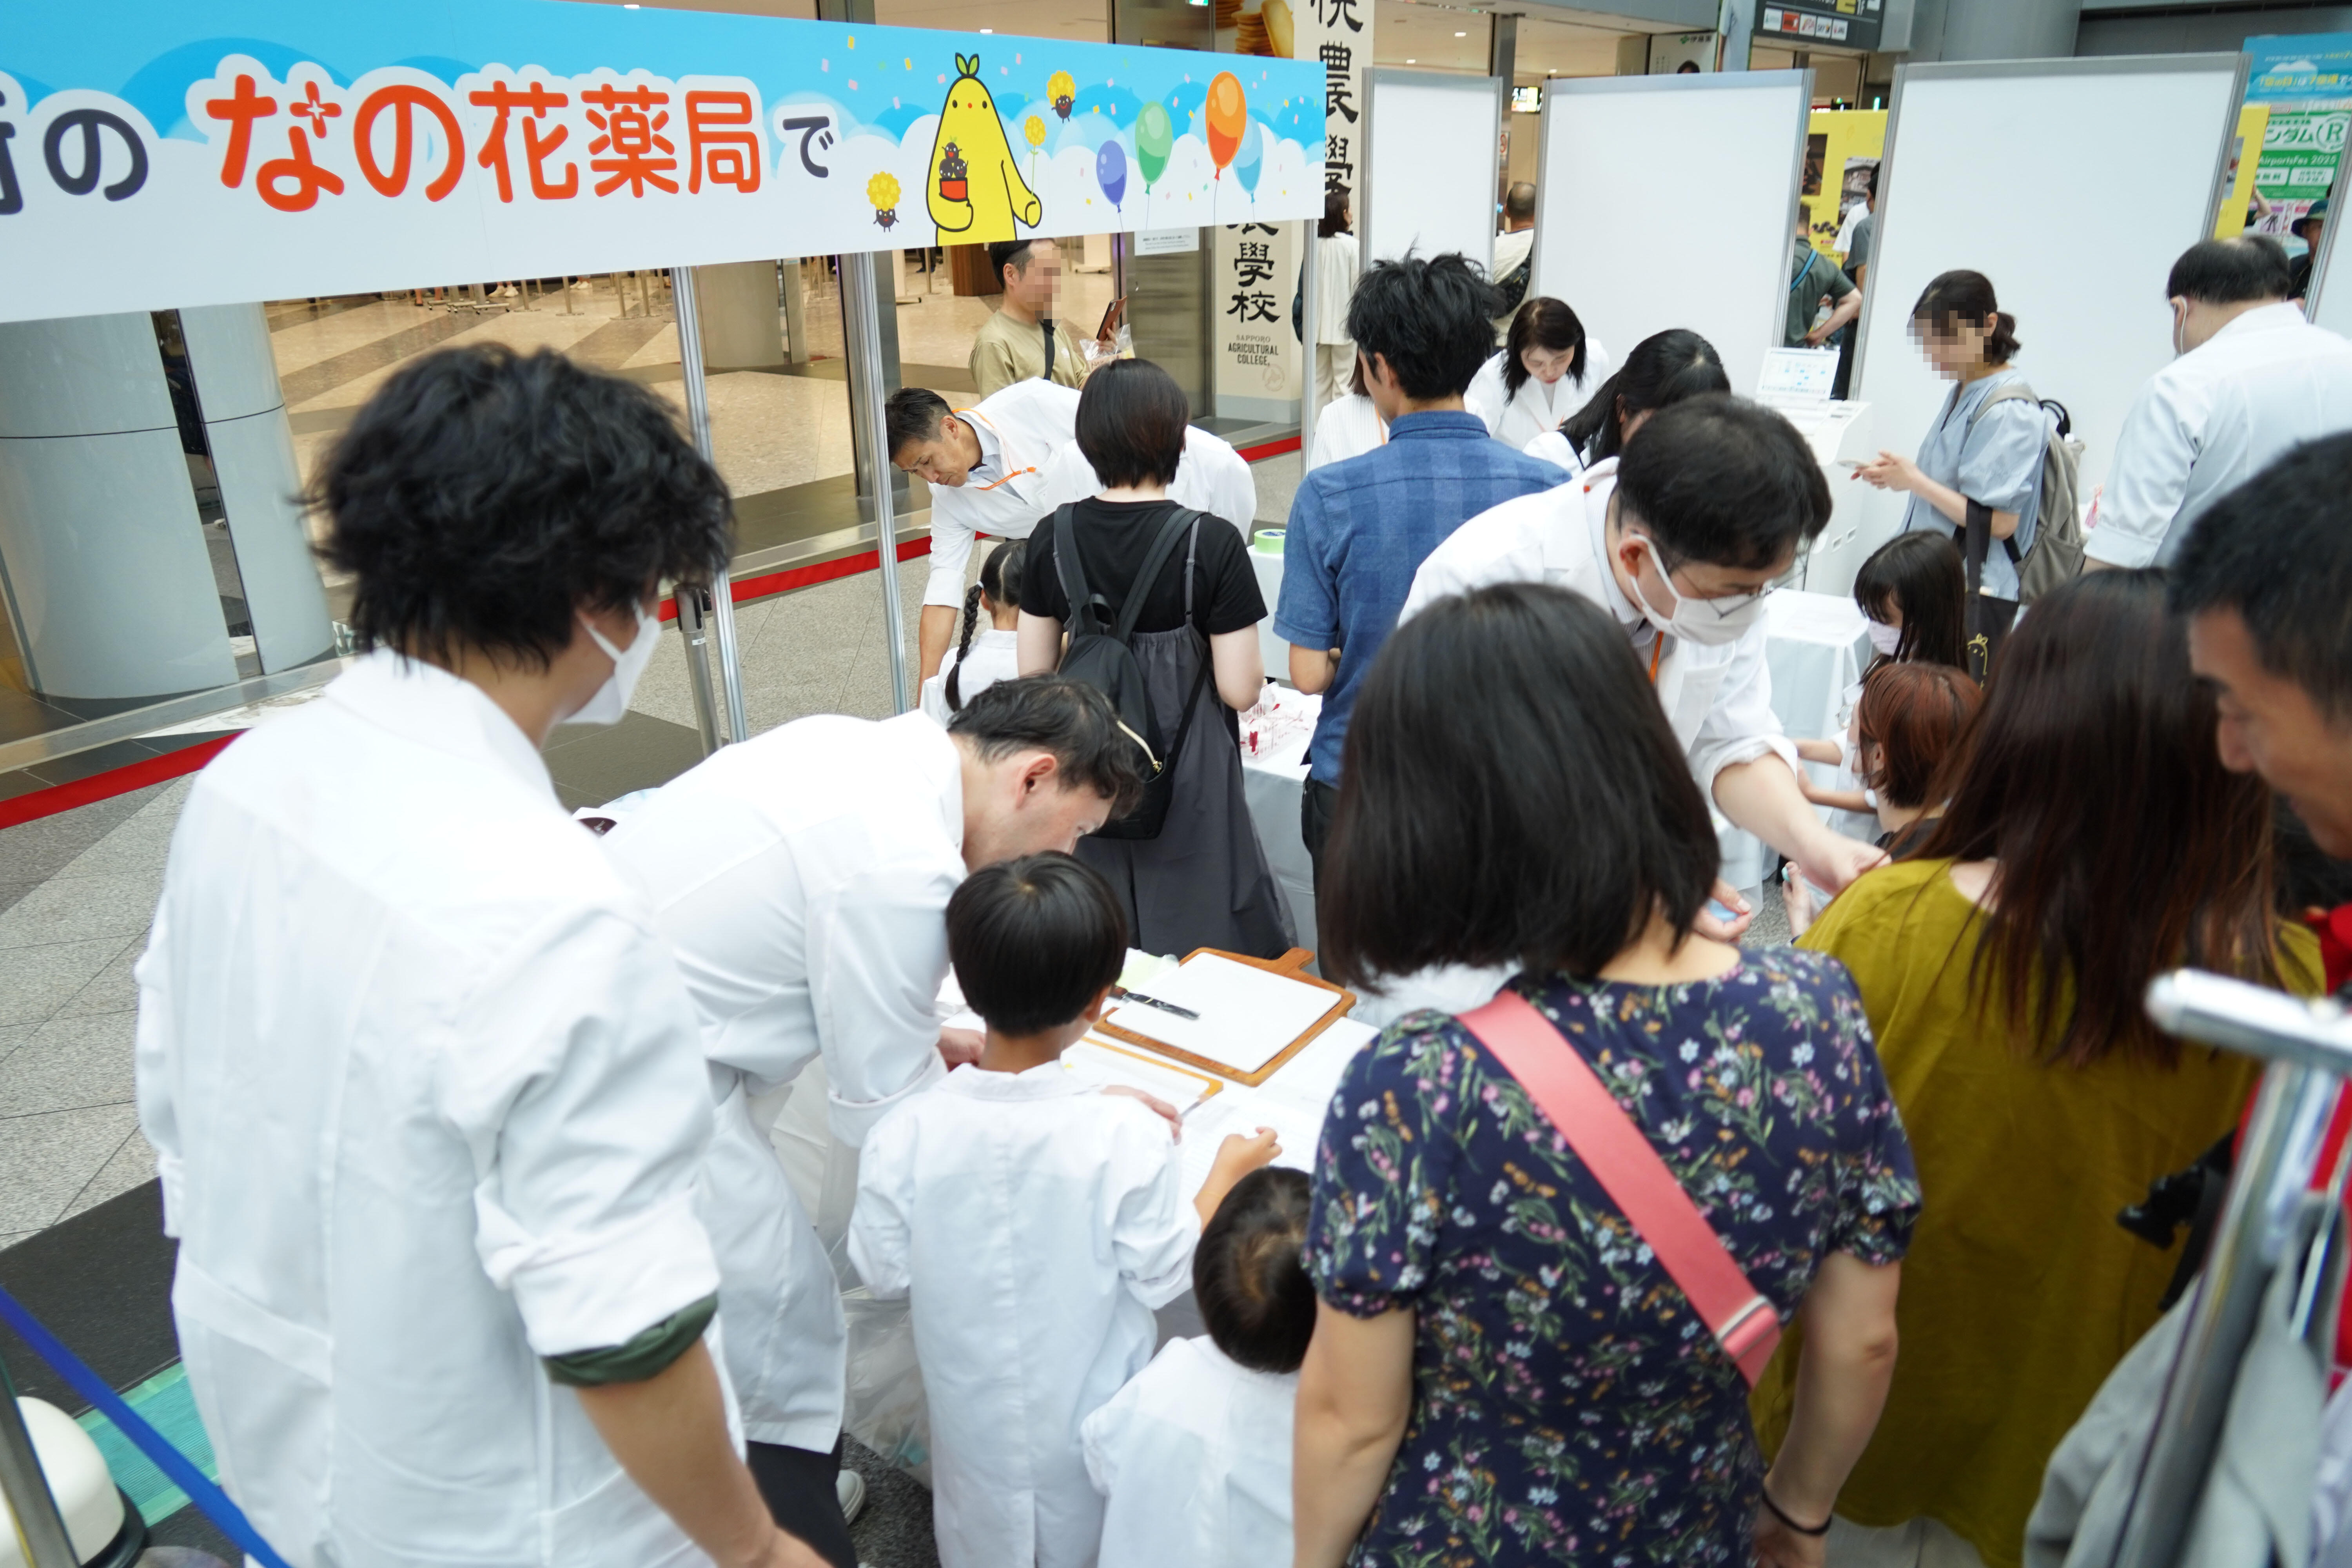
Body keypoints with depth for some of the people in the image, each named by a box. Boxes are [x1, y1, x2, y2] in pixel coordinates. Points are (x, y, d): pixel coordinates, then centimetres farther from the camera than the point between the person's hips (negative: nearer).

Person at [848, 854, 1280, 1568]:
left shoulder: (905, 1134, -24)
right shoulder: (1126, 1137, -29)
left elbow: (885, 1275, -9)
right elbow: (1165, 1276, -15)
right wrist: (1226, 1174, -2)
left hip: (973, 1418, 2)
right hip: (1088, 1418, -1)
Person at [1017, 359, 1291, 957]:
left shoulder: (1051, 541, -4)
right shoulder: (1213, 543, -16)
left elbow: (1033, 673, 2)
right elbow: (1241, 689, -14)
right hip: (1188, 778, -4)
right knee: (1196, 952, 11)